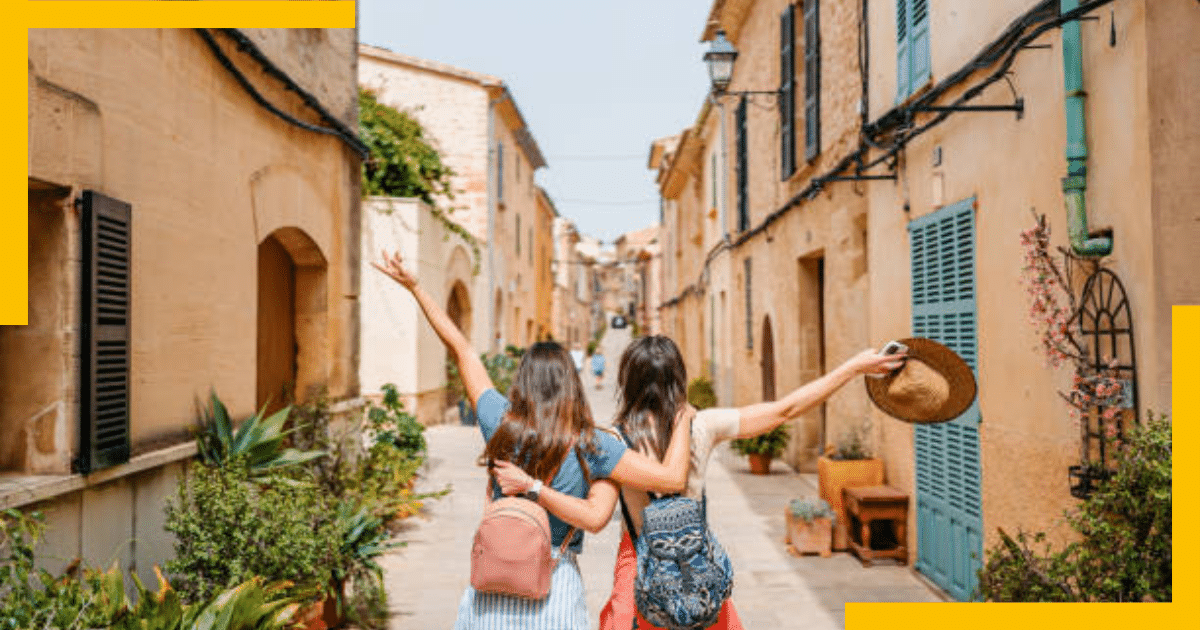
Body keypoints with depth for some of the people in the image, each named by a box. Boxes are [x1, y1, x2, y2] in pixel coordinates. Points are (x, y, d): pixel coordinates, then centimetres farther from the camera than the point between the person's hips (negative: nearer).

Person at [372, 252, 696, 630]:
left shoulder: (501, 424, -5)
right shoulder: (589, 446, -13)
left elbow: (460, 349, 5)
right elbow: (672, 479, -14)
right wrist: (683, 422, 3)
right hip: (554, 584, -2)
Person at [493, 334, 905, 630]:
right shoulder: (702, 427, -7)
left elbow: (595, 514, -23)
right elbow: (786, 410, -4)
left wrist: (531, 487, -21)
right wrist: (855, 366, 2)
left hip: (641, 572, -2)